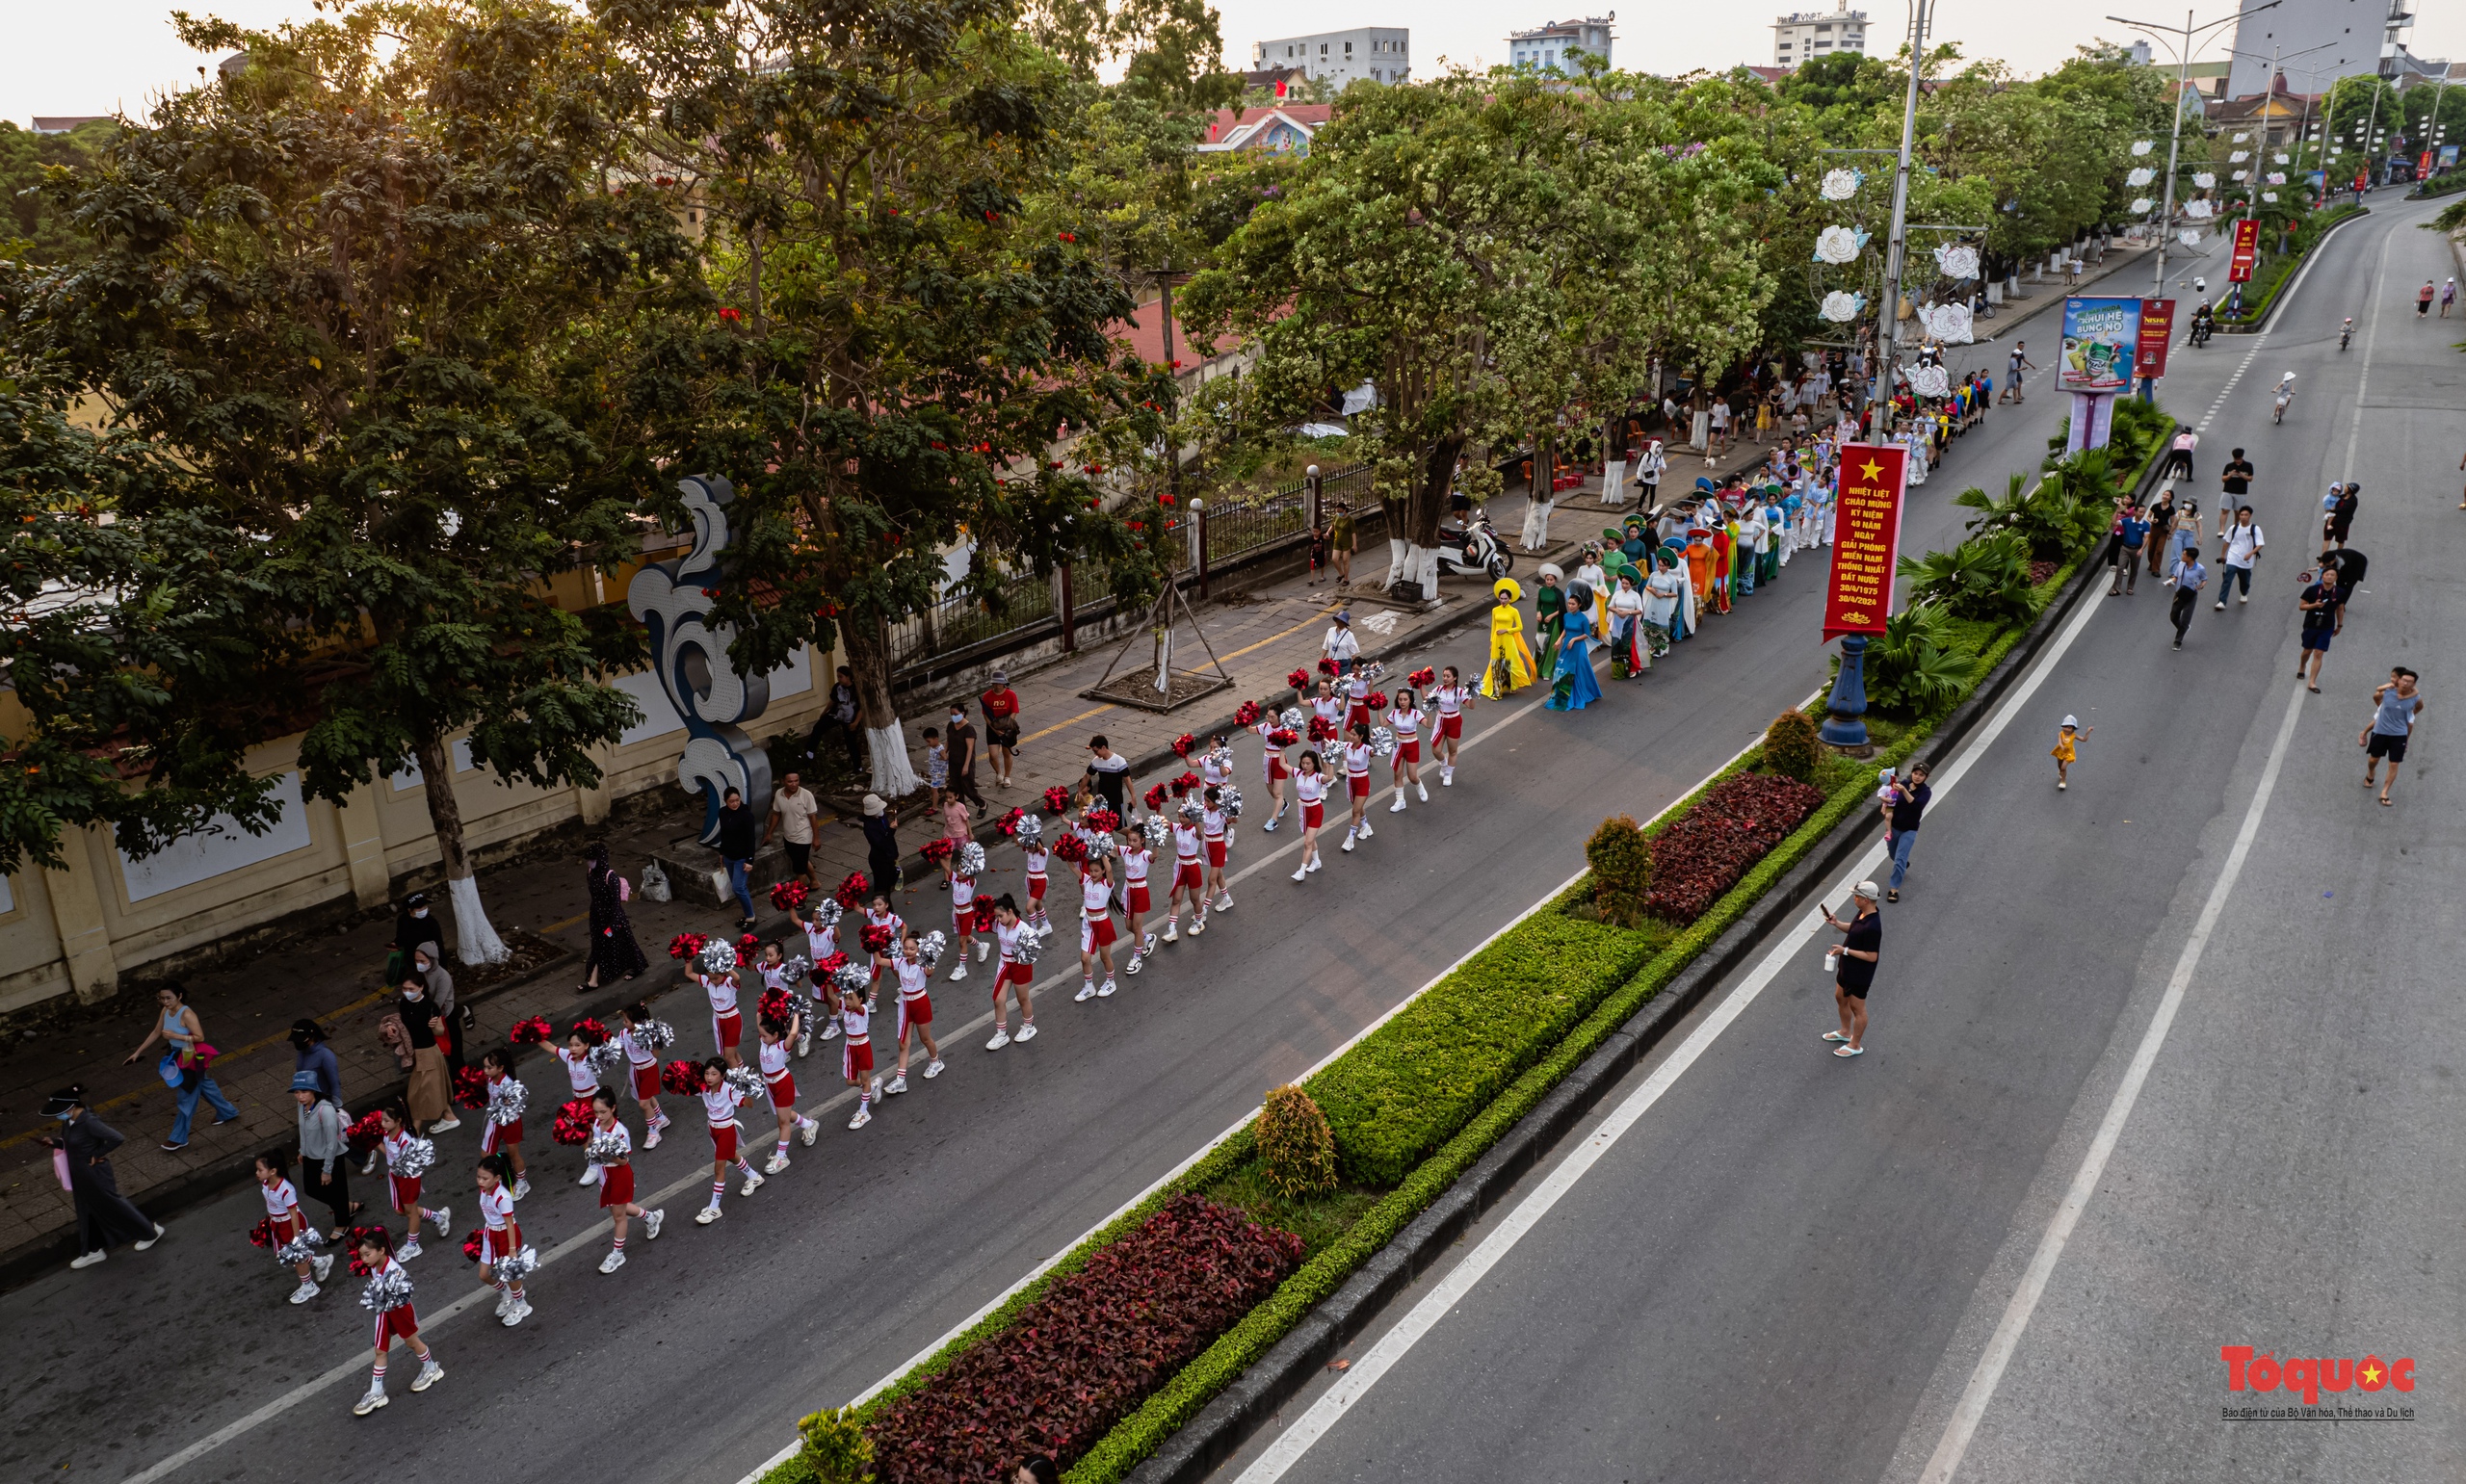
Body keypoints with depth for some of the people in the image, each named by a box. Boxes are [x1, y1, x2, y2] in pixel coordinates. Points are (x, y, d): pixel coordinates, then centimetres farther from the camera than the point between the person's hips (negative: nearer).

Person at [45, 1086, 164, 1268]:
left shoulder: (89, 1122, -31)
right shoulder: (69, 1121, -5)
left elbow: (117, 1138, -34)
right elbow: (70, 1144, 10)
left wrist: (97, 1155, -23)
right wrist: (54, 1142, -8)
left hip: (95, 1174, -8)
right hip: (80, 1175, 8)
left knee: (112, 1206, 9)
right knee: (87, 1212, 20)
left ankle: (151, 1233, 27)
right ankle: (94, 1251, 36)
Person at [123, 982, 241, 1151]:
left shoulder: (187, 1014, -28)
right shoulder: (166, 1011, -4)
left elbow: (200, 1037, -27)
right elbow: (156, 1033, 9)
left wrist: (175, 1035, -33)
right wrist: (138, 1052, 11)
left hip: (191, 1059, -9)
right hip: (178, 1056, 9)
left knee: (186, 1098, 4)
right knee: (205, 1086, 24)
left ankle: (179, 1138, 17)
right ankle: (228, 1113, 43)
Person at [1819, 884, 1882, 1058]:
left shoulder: (1872, 927, -34)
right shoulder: (1861, 914, -4)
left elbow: (1871, 956, -29)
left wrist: (1845, 951, -26)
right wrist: (1837, 923, -3)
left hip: (1859, 974, -10)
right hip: (1846, 967, 10)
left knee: (1856, 1008, 9)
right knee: (1841, 998, 26)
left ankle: (1855, 1045, 26)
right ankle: (1845, 1032, 47)